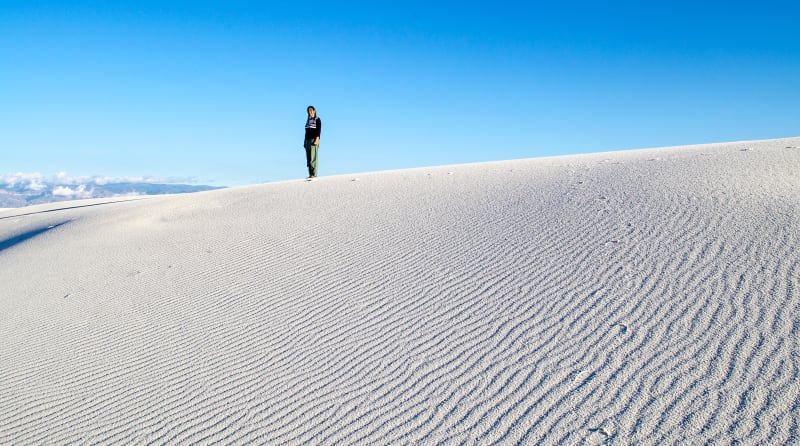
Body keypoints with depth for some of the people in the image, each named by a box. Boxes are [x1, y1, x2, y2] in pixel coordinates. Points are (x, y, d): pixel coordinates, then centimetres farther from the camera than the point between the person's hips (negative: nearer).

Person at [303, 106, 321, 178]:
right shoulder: (308, 120, 20)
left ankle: (314, 174, -16)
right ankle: (311, 174, 1)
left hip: (314, 140, -7)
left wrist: (317, 140, -22)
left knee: (313, 158, -14)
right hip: (307, 140, 7)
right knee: (309, 158, 2)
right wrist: (305, 142, 15)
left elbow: (319, 130, -10)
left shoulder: (317, 120, -1)